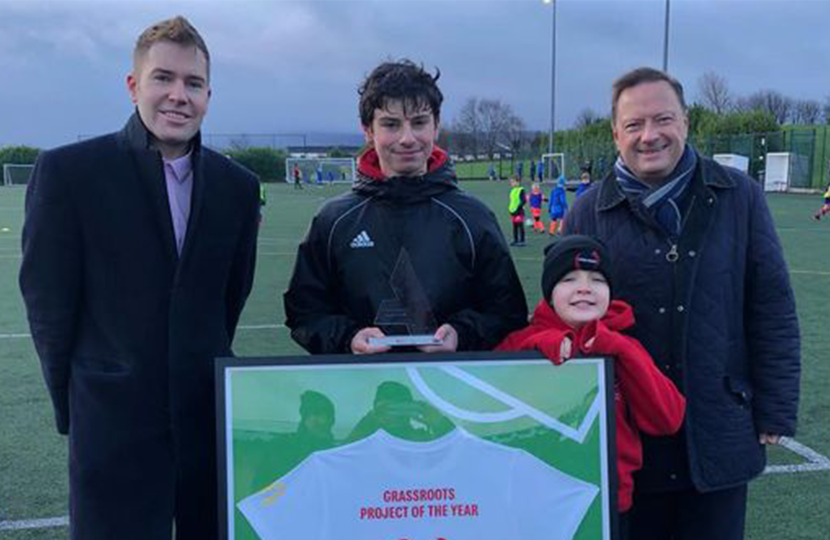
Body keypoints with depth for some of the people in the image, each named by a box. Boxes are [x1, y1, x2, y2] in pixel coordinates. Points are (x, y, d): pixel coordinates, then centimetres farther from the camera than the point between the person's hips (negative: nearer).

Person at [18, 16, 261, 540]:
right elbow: (47, 301, -3)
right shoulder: (68, 170, -6)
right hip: (114, 427, -3)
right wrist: (73, 403, 2)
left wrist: (204, 375, 11)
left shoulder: (239, 186, 5)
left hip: (212, 417, 4)